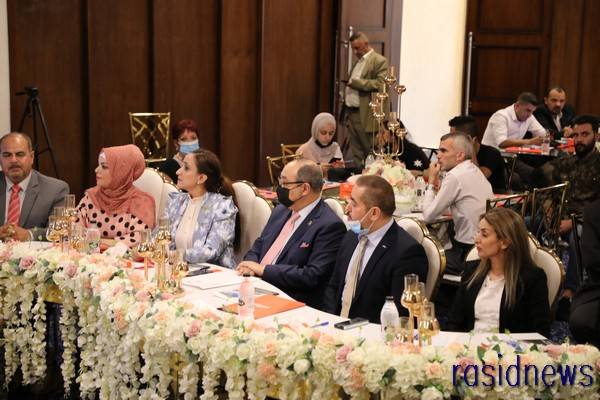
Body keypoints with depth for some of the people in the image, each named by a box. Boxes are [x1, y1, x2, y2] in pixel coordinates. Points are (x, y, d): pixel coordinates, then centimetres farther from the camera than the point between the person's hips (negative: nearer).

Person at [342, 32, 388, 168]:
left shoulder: (379, 61, -7)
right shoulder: (358, 62, 21)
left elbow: (380, 84, -18)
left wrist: (355, 82, -18)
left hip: (366, 115, -8)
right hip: (351, 113, 8)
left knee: (371, 154, -5)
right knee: (356, 155, 11)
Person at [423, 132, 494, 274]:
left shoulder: (455, 177, -17)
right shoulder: (476, 172, 11)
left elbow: (428, 216, -12)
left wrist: (431, 182, -3)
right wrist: (437, 184, 8)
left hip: (469, 251, -9)